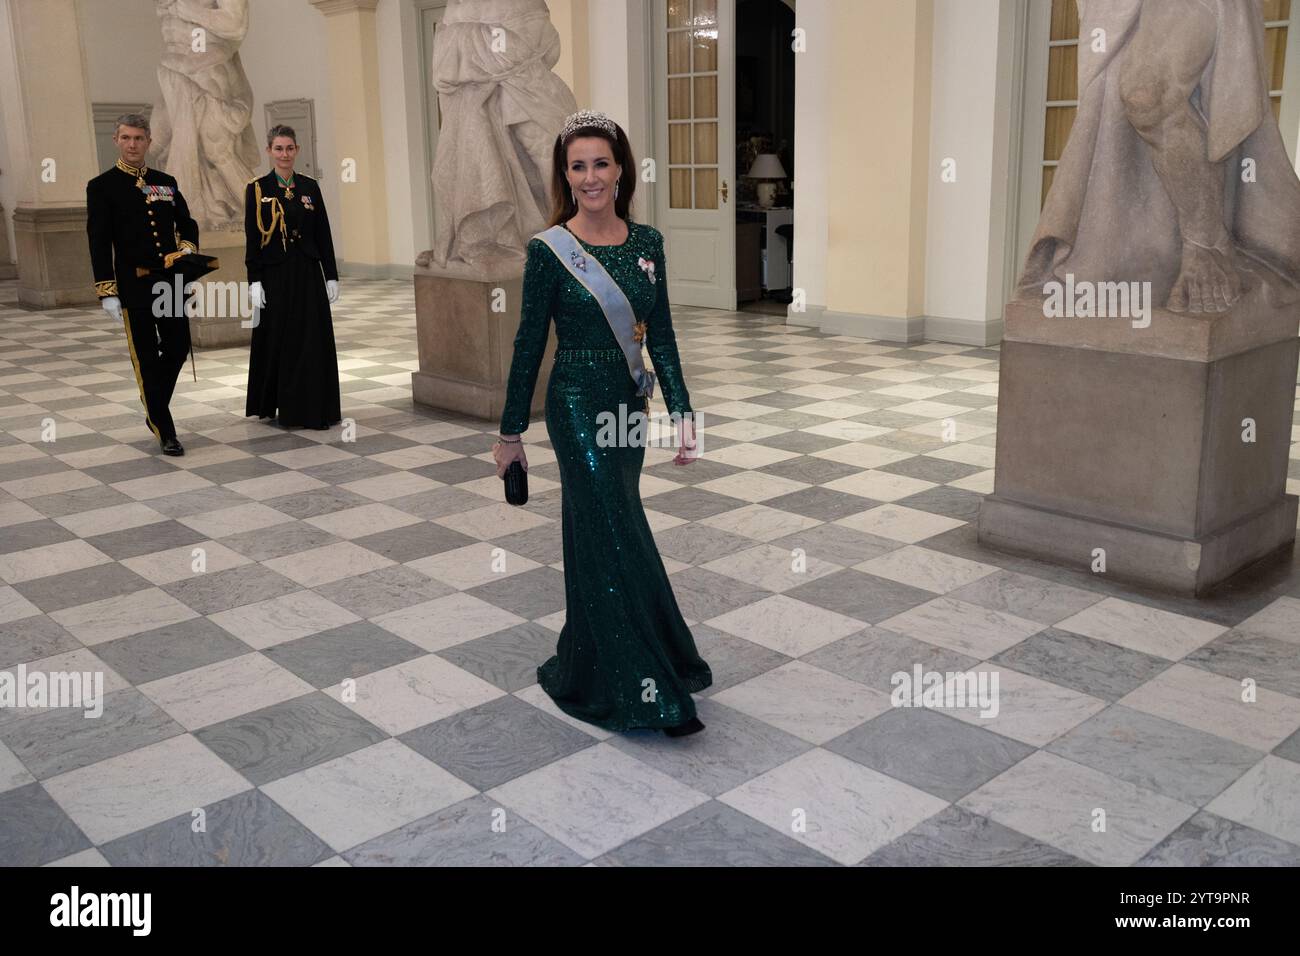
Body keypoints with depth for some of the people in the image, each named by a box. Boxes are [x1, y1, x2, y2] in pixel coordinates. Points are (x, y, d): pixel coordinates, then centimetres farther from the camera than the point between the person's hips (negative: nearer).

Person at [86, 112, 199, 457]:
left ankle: (155, 410, 31)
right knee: (146, 358, 2)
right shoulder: (102, 186, -2)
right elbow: (99, 242, -6)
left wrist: (188, 247, -2)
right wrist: (107, 291, -12)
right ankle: (164, 431, 10)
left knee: (178, 348, 7)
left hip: (171, 281, 4)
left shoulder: (166, 183, 11)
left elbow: (187, 222, 21)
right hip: (134, 286, -4)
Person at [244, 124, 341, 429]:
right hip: (274, 275, -2)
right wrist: (254, 281, -10)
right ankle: (270, 403, 20)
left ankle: (312, 406, 9)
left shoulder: (310, 186, 6)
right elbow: (252, 238, -4)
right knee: (275, 340, 5)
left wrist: (331, 275, 3)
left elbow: (323, 233, 7)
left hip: (308, 273, 2)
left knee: (314, 341, 1)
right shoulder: (257, 189, -2)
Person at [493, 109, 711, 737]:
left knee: (598, 536, 15)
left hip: (629, 403, 5)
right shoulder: (549, 250, -9)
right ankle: (647, 687, 6)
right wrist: (510, 432, -1)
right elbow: (529, 344, -5)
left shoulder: (647, 243, 3)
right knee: (619, 538, -5)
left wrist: (682, 413, -3)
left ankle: (586, 672, 29)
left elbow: (661, 336, 5)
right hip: (578, 405, -5)